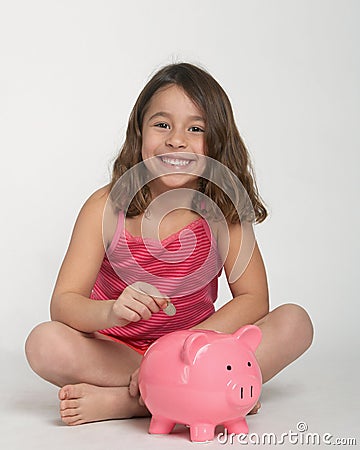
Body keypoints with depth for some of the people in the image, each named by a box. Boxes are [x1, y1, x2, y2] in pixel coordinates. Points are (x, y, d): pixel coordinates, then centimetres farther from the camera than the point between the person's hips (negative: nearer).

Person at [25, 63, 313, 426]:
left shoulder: (223, 210, -8)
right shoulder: (106, 207, -11)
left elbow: (253, 299, -13)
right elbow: (62, 303, -16)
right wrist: (111, 312, -40)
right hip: (117, 352, -1)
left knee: (294, 322, -21)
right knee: (45, 343, -28)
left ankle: (118, 401, -27)